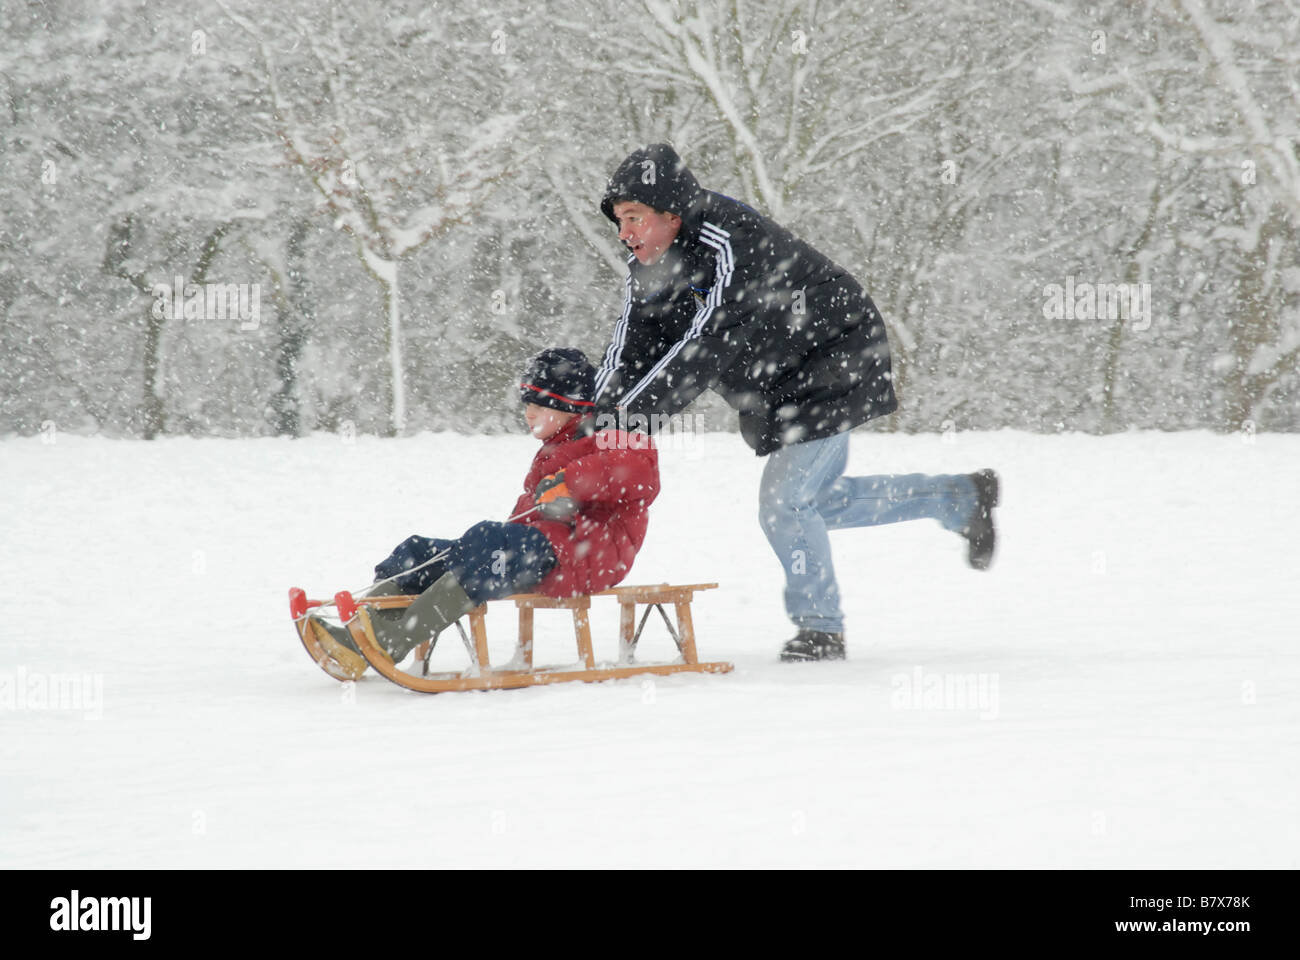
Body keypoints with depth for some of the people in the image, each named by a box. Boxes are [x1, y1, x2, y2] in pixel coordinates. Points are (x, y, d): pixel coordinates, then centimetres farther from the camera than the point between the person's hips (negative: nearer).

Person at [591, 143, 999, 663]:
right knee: (819, 499, 19)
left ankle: (819, 628, 4)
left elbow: (707, 347, -38)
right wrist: (601, 414, -25)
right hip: (778, 391, 10)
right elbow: (631, 351, -8)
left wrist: (636, 407, -43)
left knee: (784, 502, -14)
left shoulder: (732, 244, -31)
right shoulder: (648, 267, -3)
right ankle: (962, 498, 33)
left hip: (832, 371, -10)